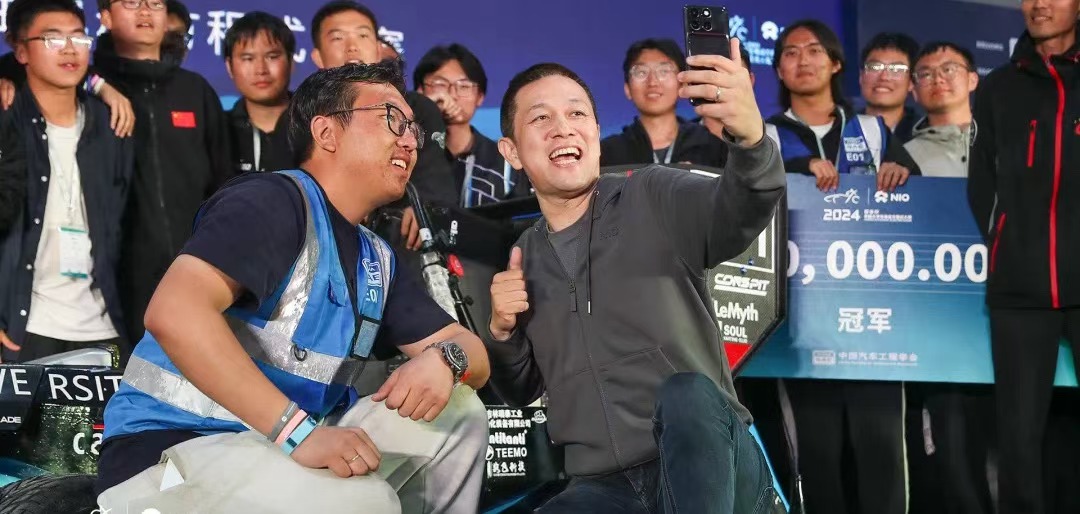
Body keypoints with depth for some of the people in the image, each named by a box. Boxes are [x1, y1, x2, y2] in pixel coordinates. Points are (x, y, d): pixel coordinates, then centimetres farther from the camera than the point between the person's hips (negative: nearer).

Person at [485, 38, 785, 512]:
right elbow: (521, 392, 20)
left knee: (685, 394, -36)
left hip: (713, 467, -3)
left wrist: (750, 137, -45)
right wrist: (503, 331, -2)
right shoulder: (526, 257, 13)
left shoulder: (654, 198, -1)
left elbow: (740, 212, -23)